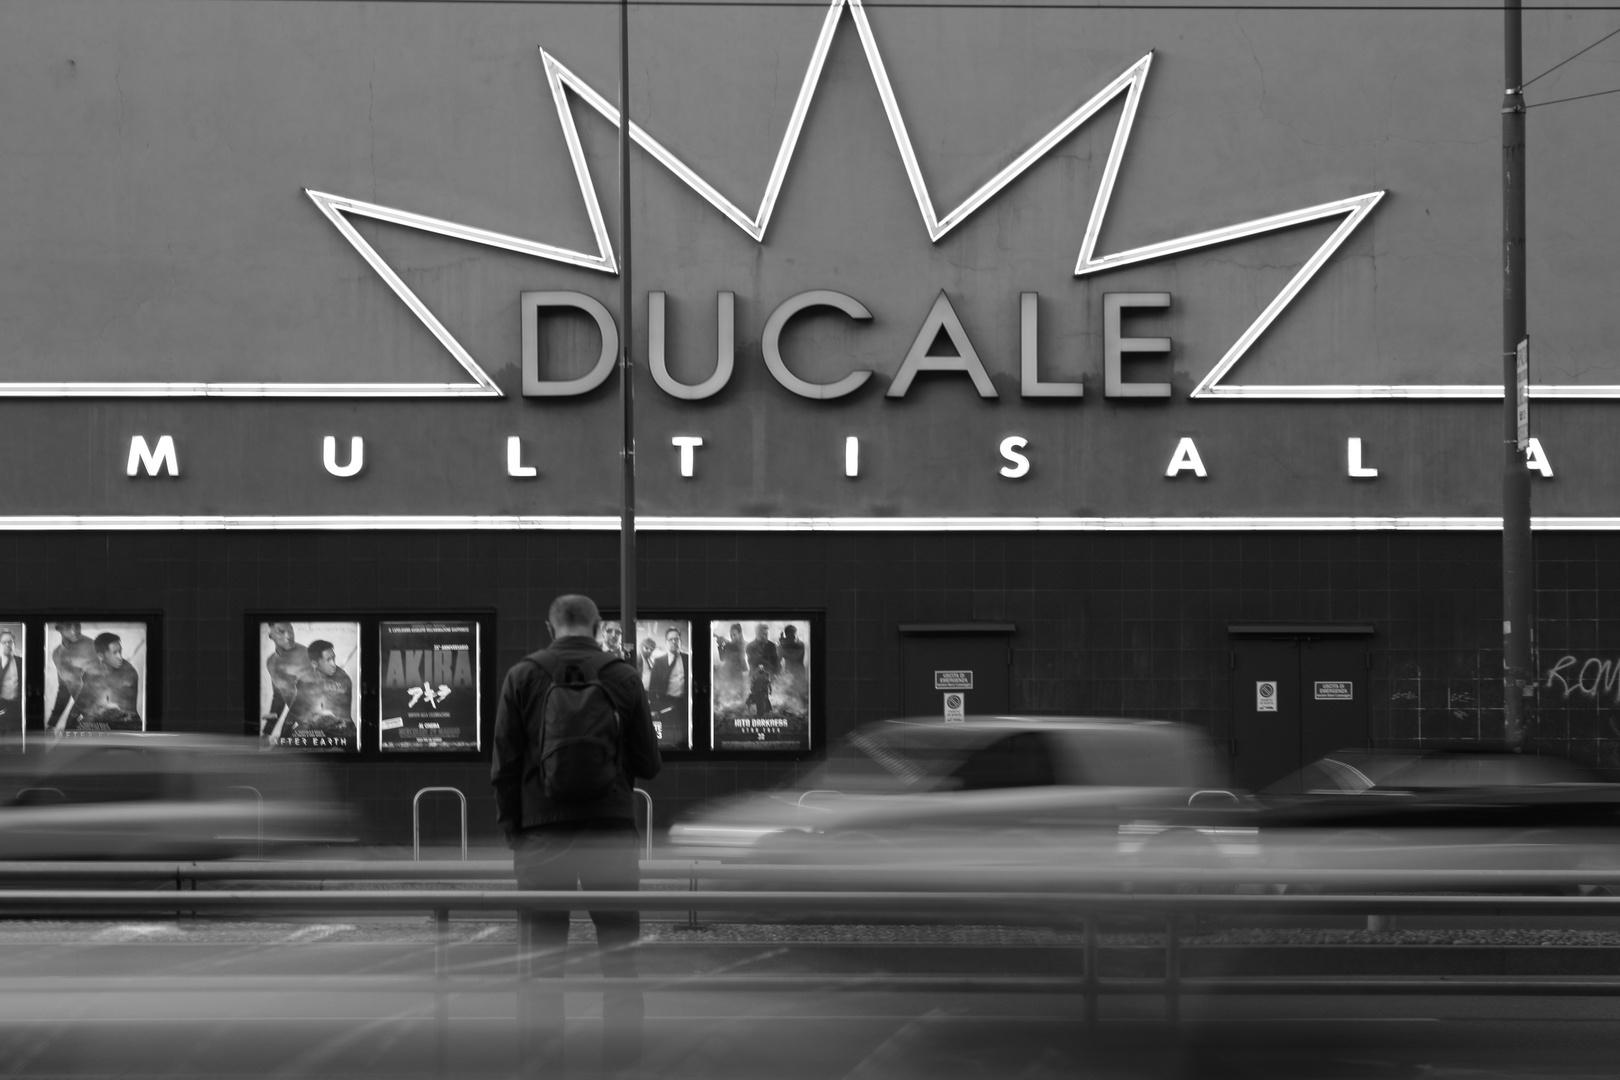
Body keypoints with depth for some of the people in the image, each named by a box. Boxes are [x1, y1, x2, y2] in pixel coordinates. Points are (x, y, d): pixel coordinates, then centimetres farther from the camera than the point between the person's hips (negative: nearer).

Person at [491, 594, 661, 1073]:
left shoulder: (523, 676, 1)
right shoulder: (622, 677, 1)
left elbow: (503, 764, 1)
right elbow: (648, 763, 4)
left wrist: (510, 827, 9)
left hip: (542, 831, 0)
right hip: (611, 828, 0)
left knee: (543, 949, 5)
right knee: (619, 951, 5)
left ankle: (545, 1053, 3)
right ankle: (622, 1052, 3)